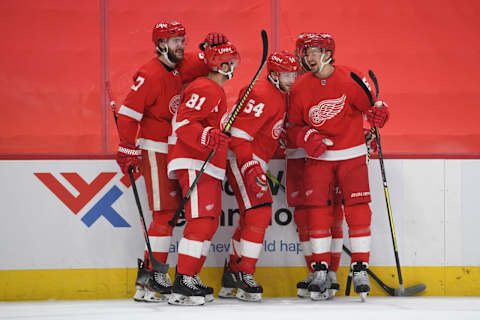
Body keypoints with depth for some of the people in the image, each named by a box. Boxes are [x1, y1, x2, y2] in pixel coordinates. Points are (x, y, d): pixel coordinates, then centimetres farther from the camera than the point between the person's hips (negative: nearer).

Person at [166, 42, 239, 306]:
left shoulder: (216, 91, 22)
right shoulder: (206, 89, -12)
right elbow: (183, 123, -22)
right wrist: (205, 138, -35)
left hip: (208, 168, 11)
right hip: (194, 164, -11)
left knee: (209, 223, 12)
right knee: (202, 222, -17)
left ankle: (186, 277, 15)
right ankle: (182, 286, -21)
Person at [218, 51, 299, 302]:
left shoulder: (280, 95, 11)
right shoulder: (262, 95, -21)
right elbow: (239, 135, -27)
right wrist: (250, 168, -35)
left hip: (254, 162, 11)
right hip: (240, 159, -11)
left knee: (251, 217, 14)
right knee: (258, 213, -19)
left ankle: (231, 278, 23)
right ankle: (244, 276, -18)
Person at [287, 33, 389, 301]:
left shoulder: (351, 79, -7)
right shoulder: (300, 88, 0)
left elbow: (370, 105, 0)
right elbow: (294, 125, 7)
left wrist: (378, 114, -23)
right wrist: (307, 137, -13)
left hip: (352, 155, -2)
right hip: (318, 156, 2)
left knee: (357, 209, -7)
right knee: (318, 209, -6)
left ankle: (360, 269, 2)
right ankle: (321, 270, 3)